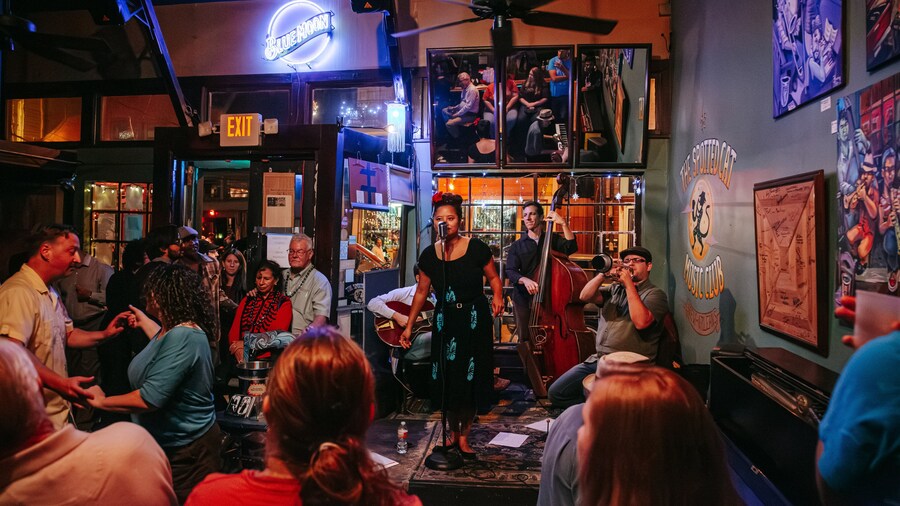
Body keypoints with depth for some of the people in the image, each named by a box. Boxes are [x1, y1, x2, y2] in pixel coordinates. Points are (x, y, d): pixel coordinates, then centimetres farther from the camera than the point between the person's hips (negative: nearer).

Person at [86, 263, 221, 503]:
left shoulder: (183, 337, -28)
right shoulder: (176, 329, 5)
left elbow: (150, 399, -29)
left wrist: (103, 401, -14)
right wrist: (144, 322, 39)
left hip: (187, 449, -10)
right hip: (167, 443, 10)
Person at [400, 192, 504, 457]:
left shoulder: (476, 249, -10)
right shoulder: (429, 255, -1)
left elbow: (493, 277, 3)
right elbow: (422, 291, 8)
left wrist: (497, 296, -16)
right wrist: (409, 325, 10)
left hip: (475, 321, -2)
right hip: (445, 321, 3)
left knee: (469, 379, 3)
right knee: (447, 379, 6)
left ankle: (464, 436, 21)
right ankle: (453, 432, 28)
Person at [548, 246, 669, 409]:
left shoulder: (655, 294, 0)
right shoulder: (615, 288, 18)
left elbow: (641, 322, -20)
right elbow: (585, 296, 3)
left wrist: (629, 284, -15)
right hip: (598, 359, 6)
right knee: (556, 392, -4)